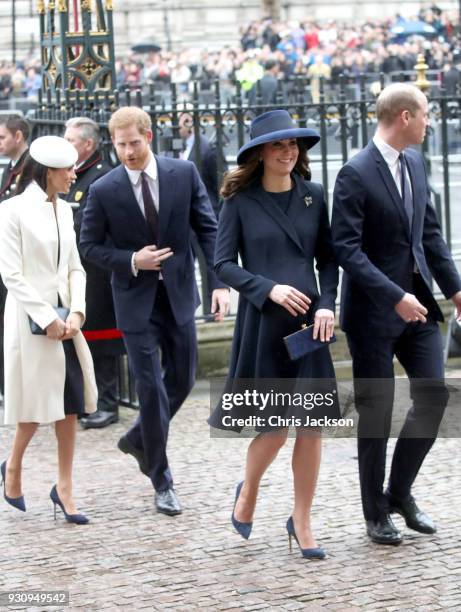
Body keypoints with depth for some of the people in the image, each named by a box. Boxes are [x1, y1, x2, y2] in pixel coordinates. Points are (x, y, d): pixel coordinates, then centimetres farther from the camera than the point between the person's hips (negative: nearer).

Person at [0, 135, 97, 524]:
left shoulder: (64, 210, 9)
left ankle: (64, 488, 10)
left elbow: (75, 267, 10)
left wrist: (76, 313, -5)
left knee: (71, 404, 3)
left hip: (64, 319, 6)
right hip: (31, 319, -6)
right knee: (37, 403, 2)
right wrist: (47, 319, -15)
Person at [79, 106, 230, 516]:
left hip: (178, 292, 3)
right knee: (151, 387, -2)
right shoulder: (104, 191, -9)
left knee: (182, 379, 11)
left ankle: (140, 438, 38)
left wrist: (220, 282, -13)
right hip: (136, 299, -3)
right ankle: (162, 481, 10)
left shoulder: (184, 173, -5)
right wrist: (131, 261, -16)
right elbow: (90, 245, 0)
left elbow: (208, 229, -3)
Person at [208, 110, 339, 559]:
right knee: (274, 425, -1)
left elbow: (328, 258, 10)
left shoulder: (313, 196, 7)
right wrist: (270, 289, -16)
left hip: (309, 320, 3)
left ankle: (301, 521, 14)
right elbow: (223, 264, -4)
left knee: (312, 424, 1)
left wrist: (327, 305, -5)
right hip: (262, 321, -3)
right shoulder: (240, 201, -2)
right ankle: (248, 491, 30)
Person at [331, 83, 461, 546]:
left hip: (416, 303, 7)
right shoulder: (356, 174, -16)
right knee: (376, 412, 3)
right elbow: (347, 249, -19)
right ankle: (376, 513, 17)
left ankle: (400, 491, 21)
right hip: (374, 311, -7)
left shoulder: (414, 163, 8)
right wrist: (395, 297, -24)